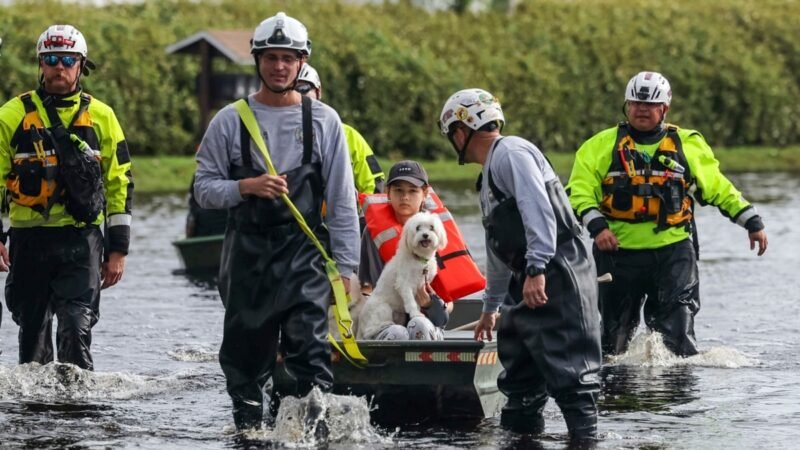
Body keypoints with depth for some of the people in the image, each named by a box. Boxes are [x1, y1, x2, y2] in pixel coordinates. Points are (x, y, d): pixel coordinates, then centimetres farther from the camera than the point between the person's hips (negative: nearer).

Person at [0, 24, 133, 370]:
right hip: (29, 240, 1)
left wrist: (118, 250, 5)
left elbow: (120, 184, 9)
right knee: (32, 332, 10)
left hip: (81, 241, -1)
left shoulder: (101, 117, 6)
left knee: (76, 332, -13)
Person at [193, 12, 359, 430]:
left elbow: (342, 200, 5)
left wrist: (346, 267, 0)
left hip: (304, 253, -1)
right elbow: (203, 188, 5)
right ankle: (249, 431, 20)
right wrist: (247, 186, -14)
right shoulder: (229, 121, 5)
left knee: (309, 348, -15)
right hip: (246, 254, 2)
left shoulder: (324, 121, 5)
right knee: (245, 353, 7)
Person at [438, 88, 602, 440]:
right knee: (519, 373, 15)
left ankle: (585, 435, -20)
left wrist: (536, 269, -29)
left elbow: (538, 210, -22)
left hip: (557, 276, -11)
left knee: (567, 366, -16)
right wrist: (491, 306, 41)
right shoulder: (489, 173, 25)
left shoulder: (511, 153, -7)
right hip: (527, 282, 11)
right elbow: (499, 249, 34)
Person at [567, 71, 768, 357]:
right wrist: (597, 226, -17)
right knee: (615, 330, 8)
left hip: (673, 250, 0)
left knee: (676, 332, -9)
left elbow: (719, 188, 16)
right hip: (619, 250, 0)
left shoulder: (688, 145, 10)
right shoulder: (602, 146, 6)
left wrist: (752, 222, 11)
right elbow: (580, 191, -1)